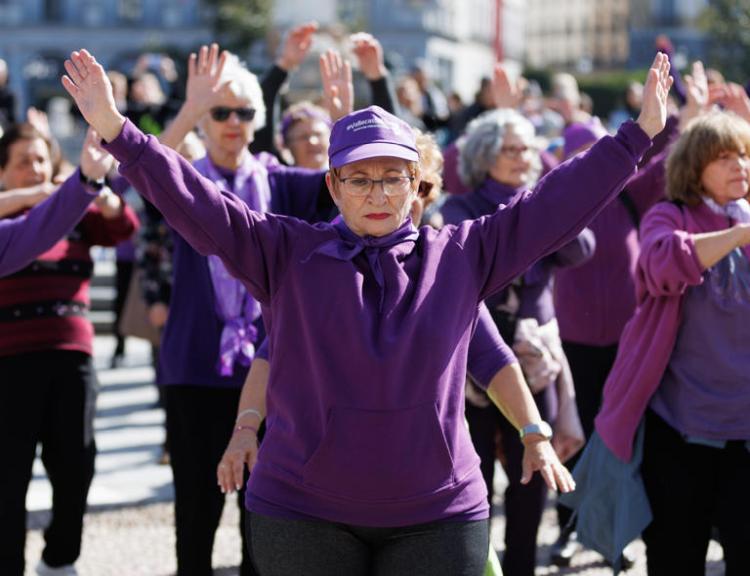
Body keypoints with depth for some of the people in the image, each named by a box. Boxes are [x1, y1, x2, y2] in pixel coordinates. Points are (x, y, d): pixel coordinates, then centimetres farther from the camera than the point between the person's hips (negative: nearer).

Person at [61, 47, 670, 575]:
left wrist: (637, 135, -2)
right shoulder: (288, 253, -1)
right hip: (303, 516, 0)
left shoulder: (463, 254, 2)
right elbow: (197, 203, -9)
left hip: (437, 517, 1)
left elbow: (557, 204, 1)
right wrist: (118, 133, -20)